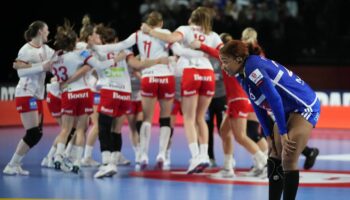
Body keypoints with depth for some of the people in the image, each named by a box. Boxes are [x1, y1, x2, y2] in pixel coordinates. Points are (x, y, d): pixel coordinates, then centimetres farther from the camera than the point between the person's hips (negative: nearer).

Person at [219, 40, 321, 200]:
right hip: (288, 111, 10)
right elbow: (259, 107, 13)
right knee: (274, 161, 11)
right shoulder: (244, 76, 6)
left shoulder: (253, 68, -23)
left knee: (288, 161, -16)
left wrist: (283, 133, -21)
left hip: (305, 107, -10)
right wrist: (269, 136, 8)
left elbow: (274, 99, -26)